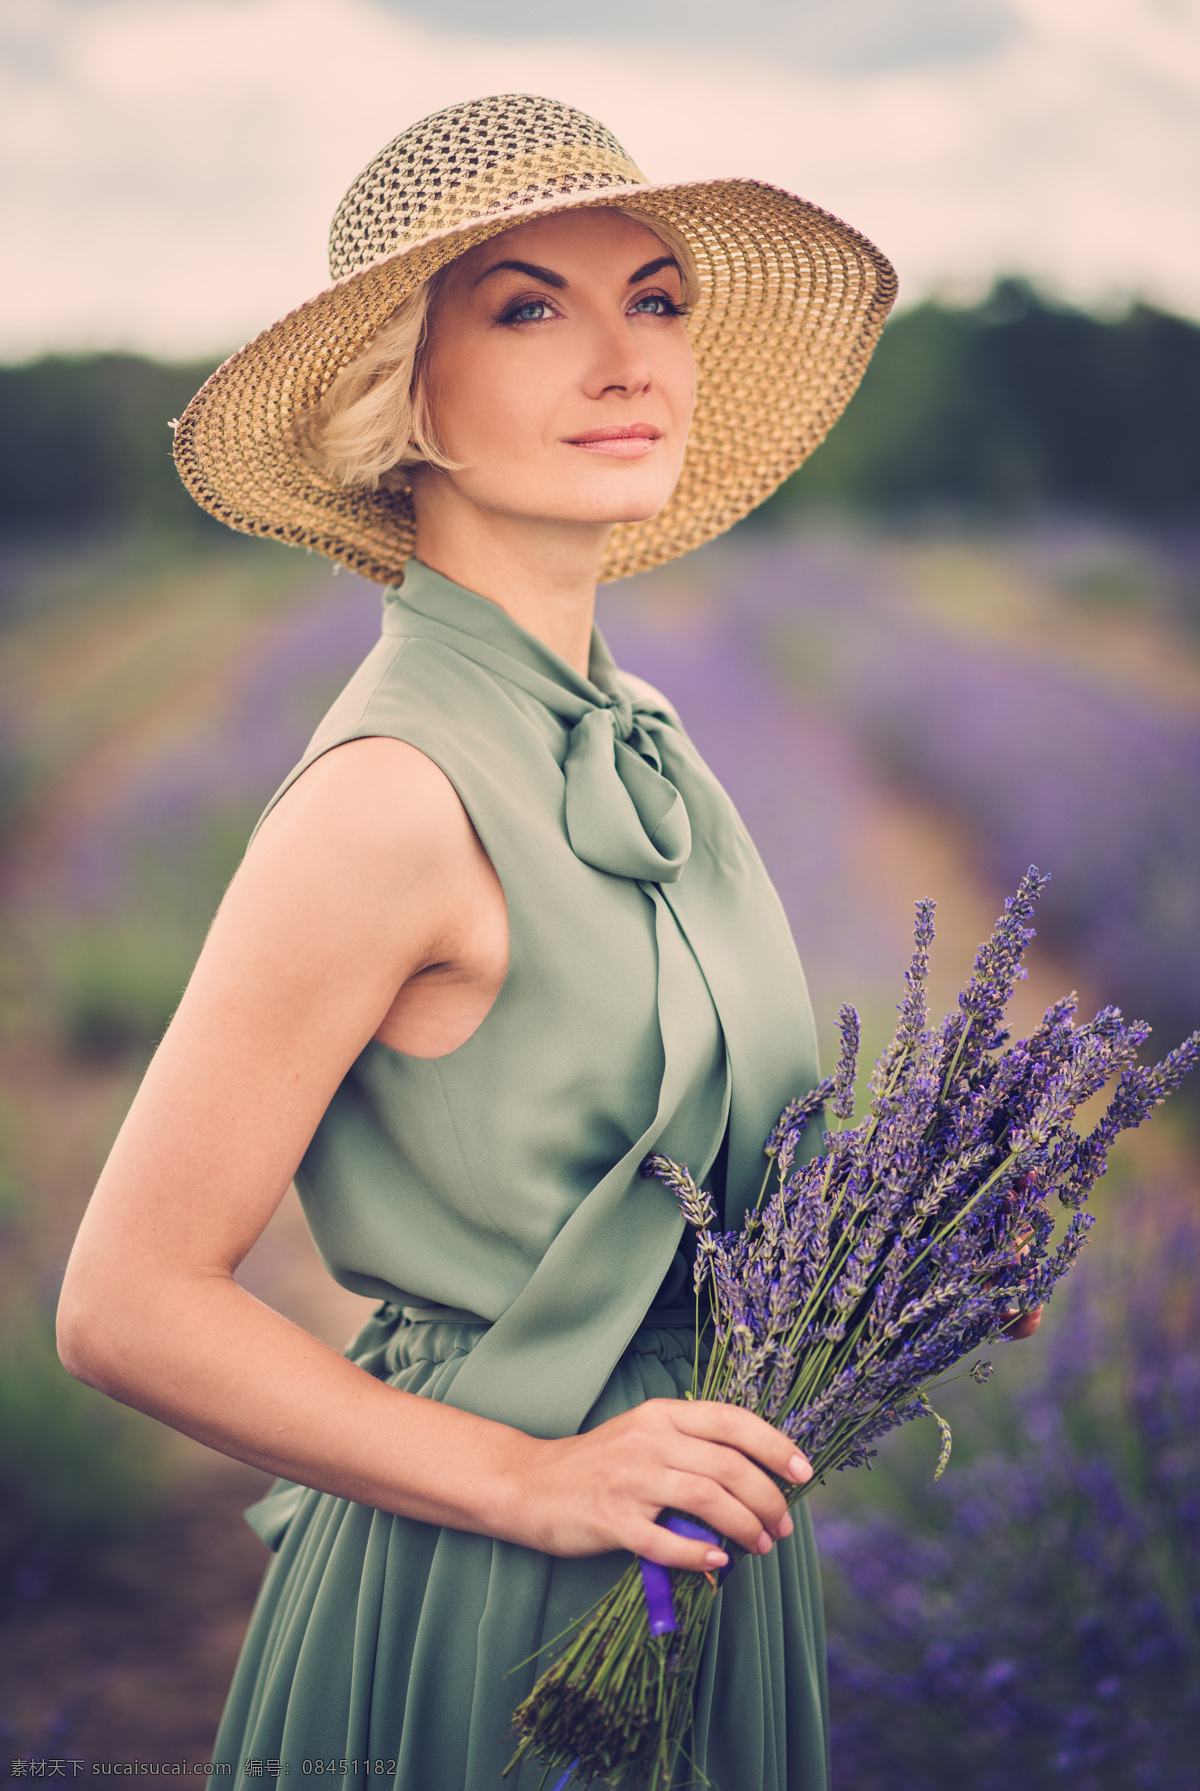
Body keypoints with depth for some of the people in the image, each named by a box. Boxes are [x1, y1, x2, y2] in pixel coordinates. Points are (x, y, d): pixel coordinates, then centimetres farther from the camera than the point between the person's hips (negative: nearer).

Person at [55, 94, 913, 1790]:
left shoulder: (635, 741, 1)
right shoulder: (396, 793, -22)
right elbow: (131, 1303, -20)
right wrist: (536, 1479, -18)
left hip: (702, 1565, 8)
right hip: (478, 1612, -8)